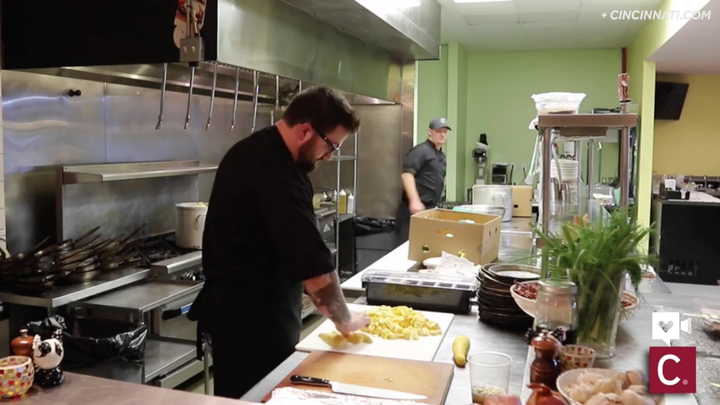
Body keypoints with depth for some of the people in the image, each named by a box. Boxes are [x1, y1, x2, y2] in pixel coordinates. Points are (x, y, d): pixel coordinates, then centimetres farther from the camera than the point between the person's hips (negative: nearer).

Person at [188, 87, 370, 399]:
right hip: (254, 319, -10)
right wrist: (344, 320, -9)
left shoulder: (250, 152, 7)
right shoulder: (277, 175, -25)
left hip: (230, 307, 10)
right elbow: (315, 266, -24)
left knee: (237, 395, 21)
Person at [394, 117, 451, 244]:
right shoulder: (421, 150, -9)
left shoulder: (441, 156, 20)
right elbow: (407, 174, -21)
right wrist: (414, 201, -29)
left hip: (430, 209, 9)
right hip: (415, 208, -9)